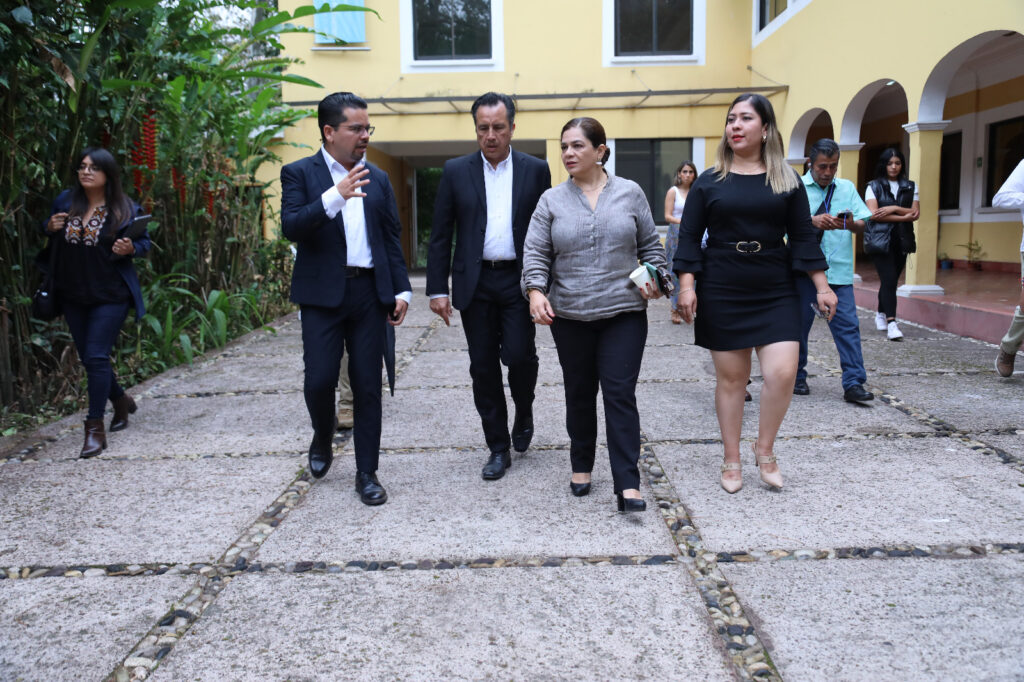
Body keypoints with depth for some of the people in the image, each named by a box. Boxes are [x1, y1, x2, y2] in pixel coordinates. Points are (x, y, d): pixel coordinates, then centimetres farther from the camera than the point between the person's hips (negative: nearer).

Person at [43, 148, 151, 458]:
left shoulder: (126, 209, -7)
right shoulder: (64, 201, 3)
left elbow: (144, 240, 4)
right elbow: (50, 240, 16)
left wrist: (130, 249, -18)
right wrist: (51, 228, -7)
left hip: (110, 296, -5)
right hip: (72, 295, 5)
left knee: (96, 357, -10)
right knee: (89, 358, 13)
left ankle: (95, 429, -2)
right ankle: (121, 401, 37)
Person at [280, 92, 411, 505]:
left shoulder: (377, 179, 14)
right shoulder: (299, 173, 2)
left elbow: (391, 238, 14)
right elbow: (291, 227, -13)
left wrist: (401, 290, 6)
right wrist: (335, 196, -24)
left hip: (369, 293, 3)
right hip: (323, 295, -3)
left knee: (368, 386, 4)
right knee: (319, 380, -6)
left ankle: (367, 473, 15)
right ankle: (322, 439, 27)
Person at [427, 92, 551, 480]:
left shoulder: (535, 170, 4)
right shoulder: (456, 172, 5)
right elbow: (440, 235, 4)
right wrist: (437, 289, -2)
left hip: (519, 280, -1)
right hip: (475, 284, 1)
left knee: (519, 355, -10)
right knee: (483, 367, 4)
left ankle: (523, 414, 23)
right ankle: (498, 448, 18)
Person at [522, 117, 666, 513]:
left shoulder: (630, 194, 5)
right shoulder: (552, 200, 4)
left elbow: (650, 245, 12)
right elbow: (535, 252, 0)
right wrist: (536, 290, -16)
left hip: (624, 313, -1)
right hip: (569, 315, 1)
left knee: (621, 395, -5)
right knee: (579, 394, 12)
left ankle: (627, 486, -3)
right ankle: (581, 468, 30)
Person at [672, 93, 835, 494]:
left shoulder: (787, 181, 7)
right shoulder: (709, 182, 4)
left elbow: (803, 236, 7)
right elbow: (689, 237, 2)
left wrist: (821, 286, 2)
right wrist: (687, 286, -8)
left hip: (775, 294, 1)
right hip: (721, 295, 0)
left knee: (782, 373, -11)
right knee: (731, 377, 5)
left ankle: (765, 449, 14)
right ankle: (732, 461, 19)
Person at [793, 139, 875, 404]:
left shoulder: (847, 188, 13)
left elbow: (862, 224, 6)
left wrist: (850, 224, -16)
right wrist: (812, 221, -26)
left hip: (838, 269, 2)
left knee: (847, 324, -4)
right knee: (799, 323, 6)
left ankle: (853, 384, -2)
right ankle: (796, 377, 21)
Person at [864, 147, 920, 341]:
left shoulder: (910, 187, 14)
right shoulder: (874, 186, 4)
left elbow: (916, 213, 4)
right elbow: (873, 214, -10)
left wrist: (894, 209, -10)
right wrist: (904, 217, -10)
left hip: (901, 240, 4)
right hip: (880, 239, -4)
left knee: (890, 280, 8)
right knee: (889, 279, -15)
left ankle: (880, 315, 28)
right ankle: (891, 322, -20)